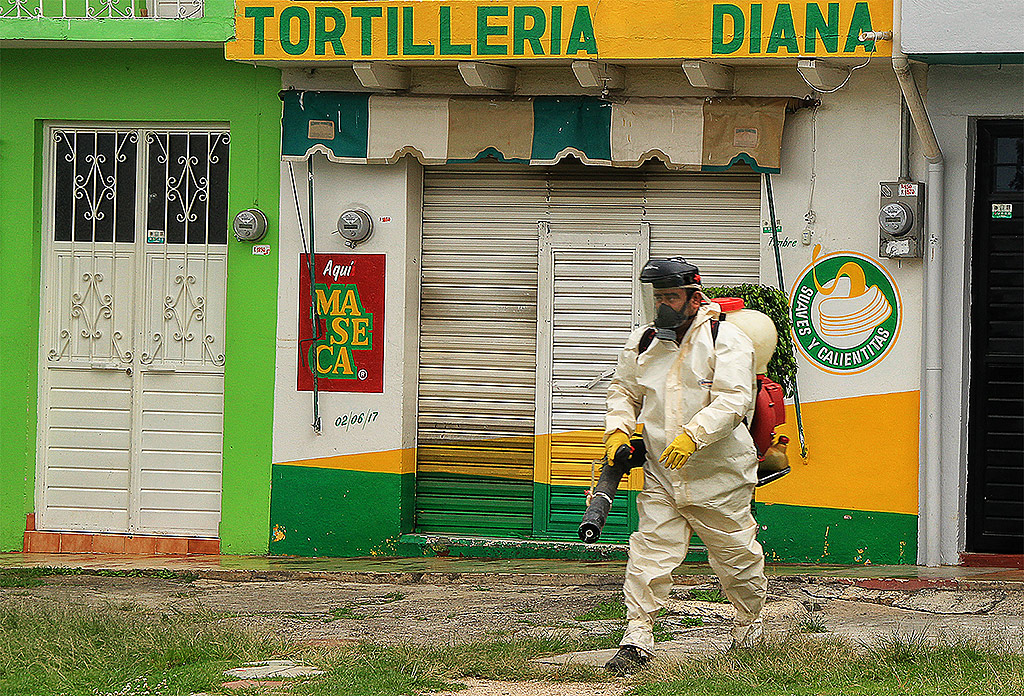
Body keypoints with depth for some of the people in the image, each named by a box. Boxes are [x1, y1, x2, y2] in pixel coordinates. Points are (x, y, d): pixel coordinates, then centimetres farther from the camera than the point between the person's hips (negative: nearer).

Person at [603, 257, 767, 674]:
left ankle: (749, 625, 32)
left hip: (719, 474, -4)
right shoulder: (643, 343, 8)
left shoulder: (726, 341, -10)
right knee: (650, 553, -7)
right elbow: (624, 391, 21)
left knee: (735, 555, 9)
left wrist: (692, 435, -32)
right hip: (662, 475, 4)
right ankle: (637, 640, -7)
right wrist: (618, 429, 1)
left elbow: (732, 401, -20)